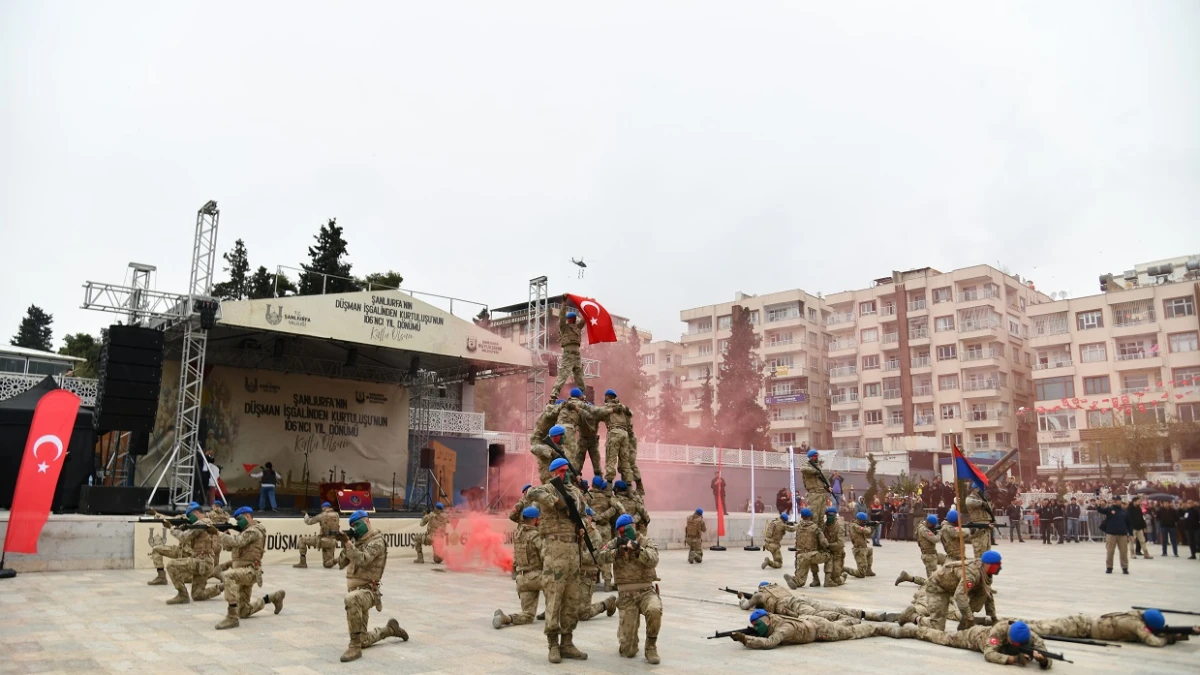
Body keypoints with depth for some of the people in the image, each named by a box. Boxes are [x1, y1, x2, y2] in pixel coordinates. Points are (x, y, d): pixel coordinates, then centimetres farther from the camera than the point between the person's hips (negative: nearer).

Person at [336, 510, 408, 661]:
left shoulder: (376, 541, -12)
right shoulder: (357, 541, 14)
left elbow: (362, 560, -28)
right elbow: (341, 564, 9)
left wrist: (348, 542, -31)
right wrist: (345, 545, -5)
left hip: (367, 591, -8)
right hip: (356, 592, 8)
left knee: (351, 599, -44)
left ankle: (355, 646, -35)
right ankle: (390, 629, 37)